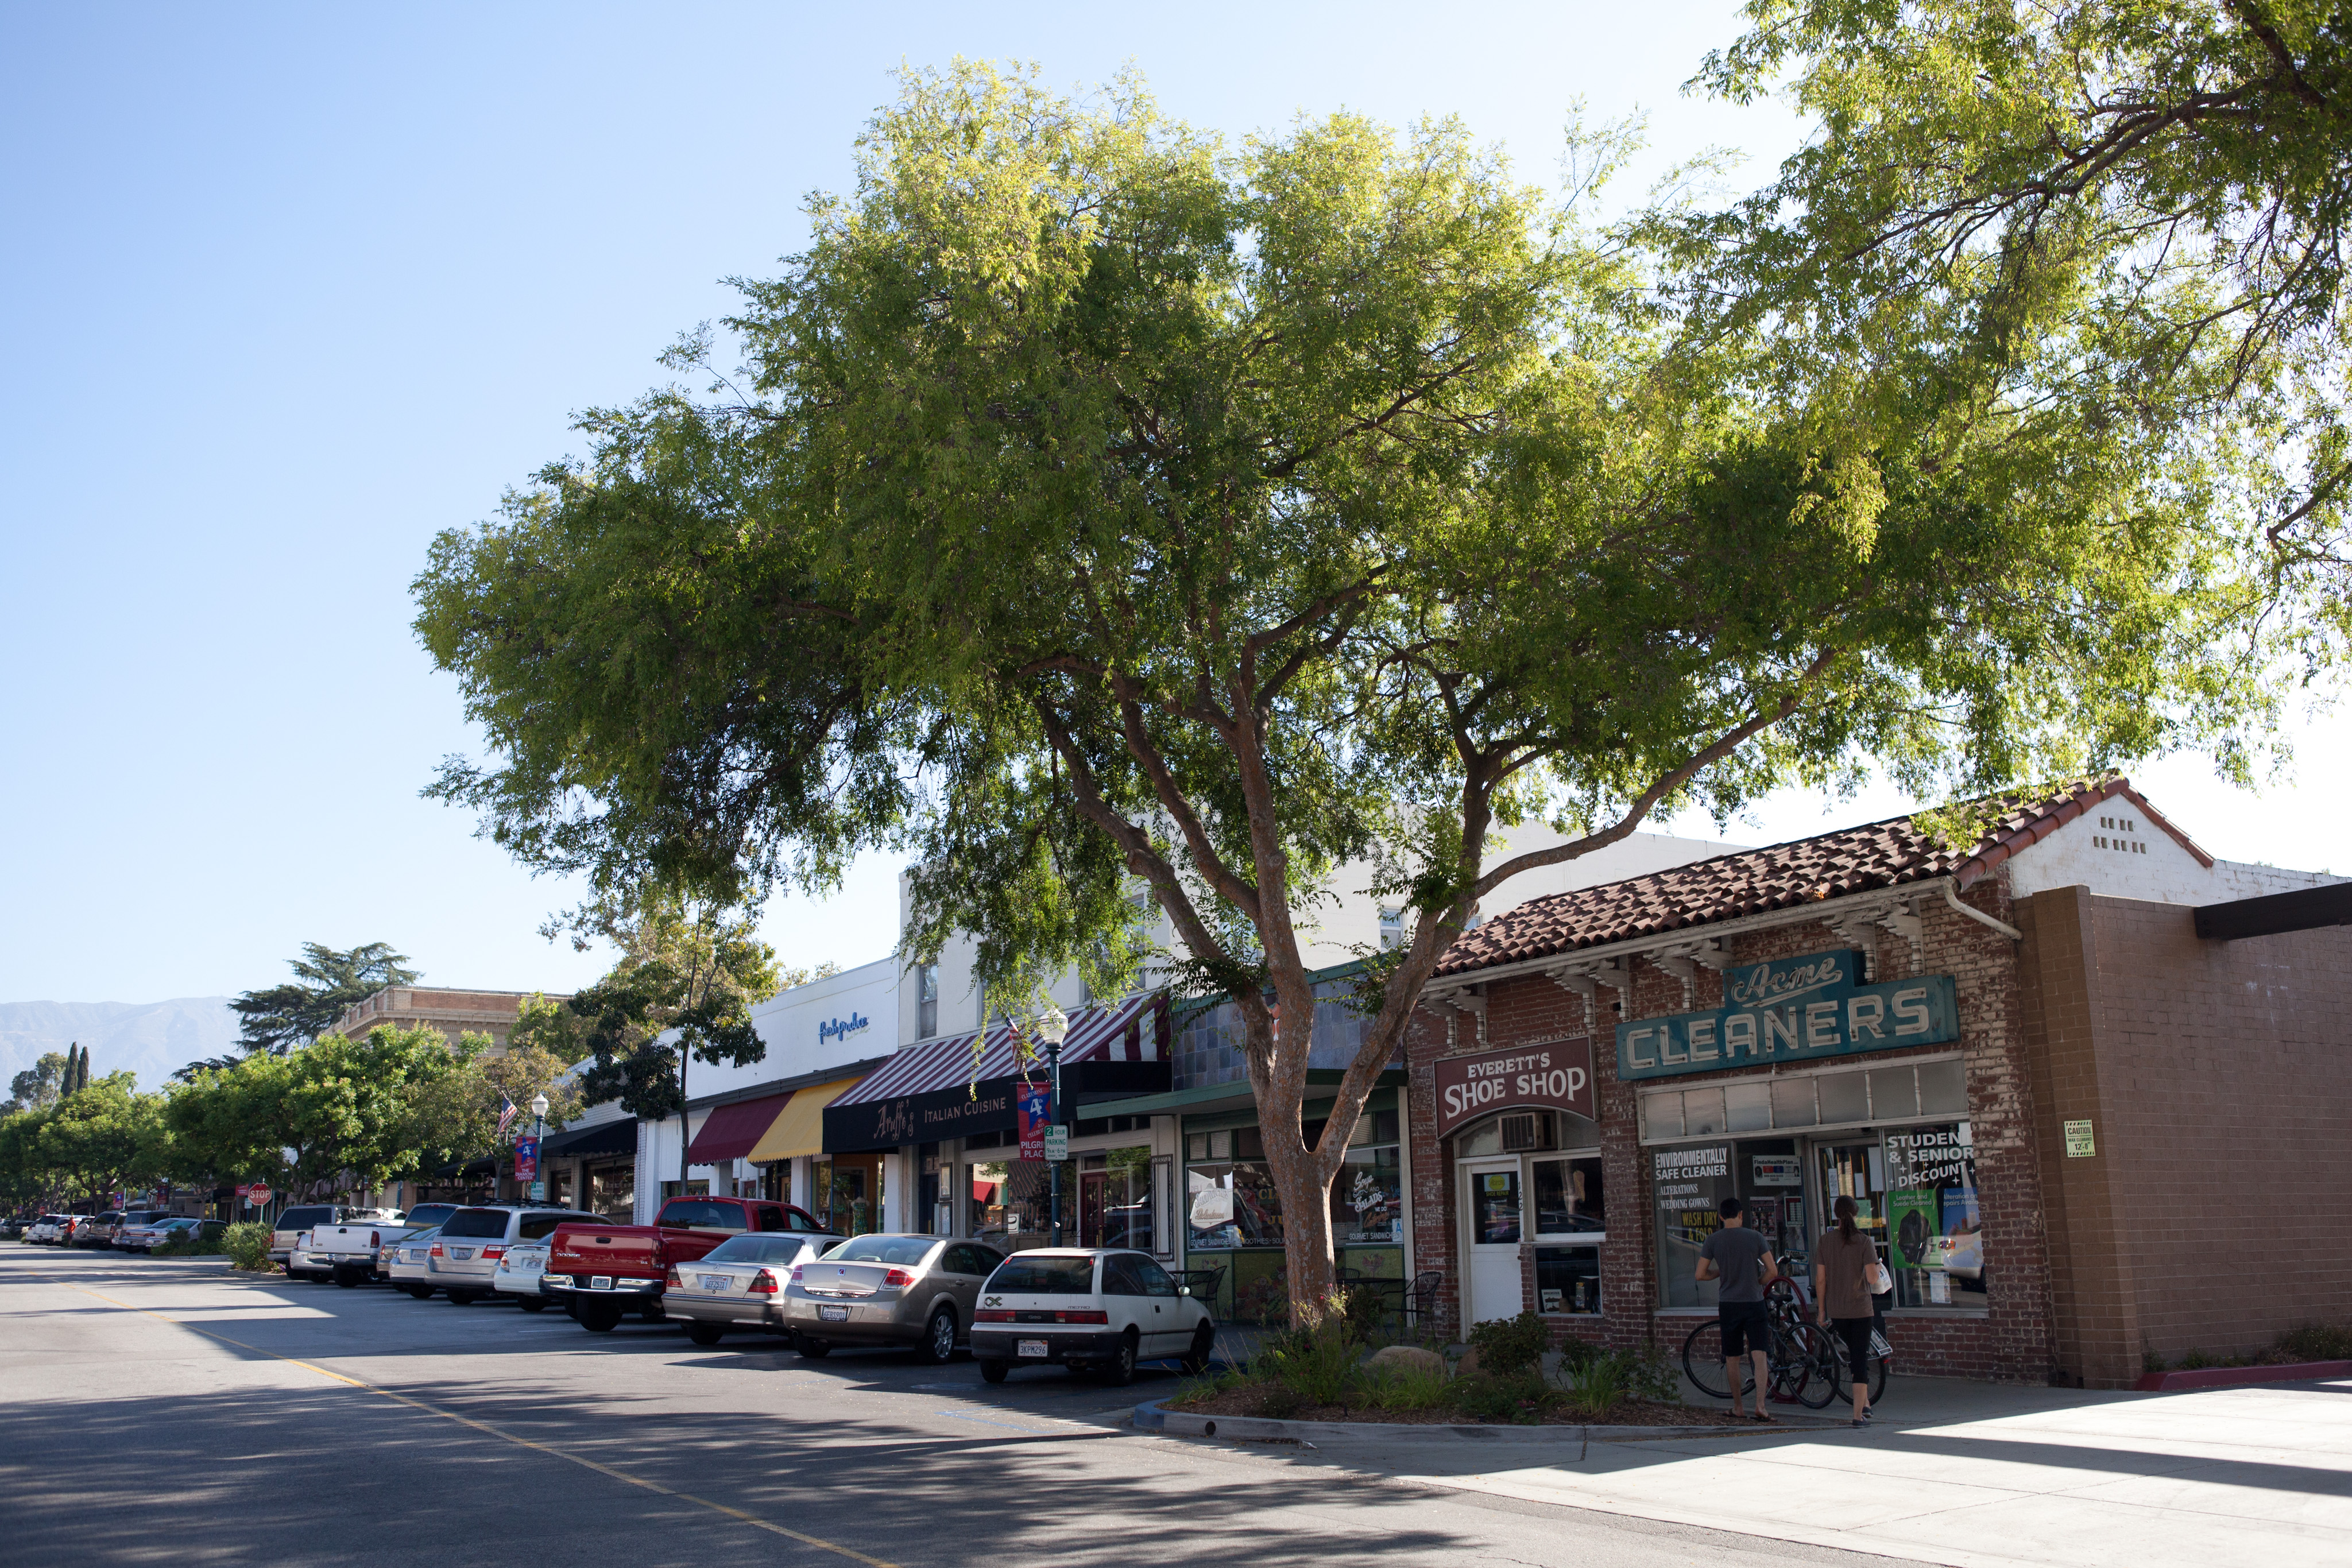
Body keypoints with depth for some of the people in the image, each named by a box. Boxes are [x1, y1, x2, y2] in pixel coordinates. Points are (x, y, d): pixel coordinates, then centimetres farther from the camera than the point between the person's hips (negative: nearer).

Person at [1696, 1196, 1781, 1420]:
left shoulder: (1713, 1241, -2)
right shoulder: (1755, 1238, -3)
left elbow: (1701, 1275, -3)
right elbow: (1773, 1271, -4)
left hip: (1728, 1305, 1)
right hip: (1754, 1303, -1)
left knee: (1732, 1358, 11)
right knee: (1759, 1356, -3)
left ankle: (1738, 1407, 17)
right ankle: (1760, 1405, -14)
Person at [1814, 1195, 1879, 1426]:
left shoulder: (1825, 1240, -1)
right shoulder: (1863, 1241, -8)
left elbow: (1820, 1280, 0)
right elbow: (1872, 1277, -13)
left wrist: (1821, 1311, 8)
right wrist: (1876, 1265, 10)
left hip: (1836, 1310, 3)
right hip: (1861, 1308, -3)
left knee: (1855, 1356, 22)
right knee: (1861, 1359, 2)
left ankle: (1864, 1402, 25)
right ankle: (1859, 1413, -1)